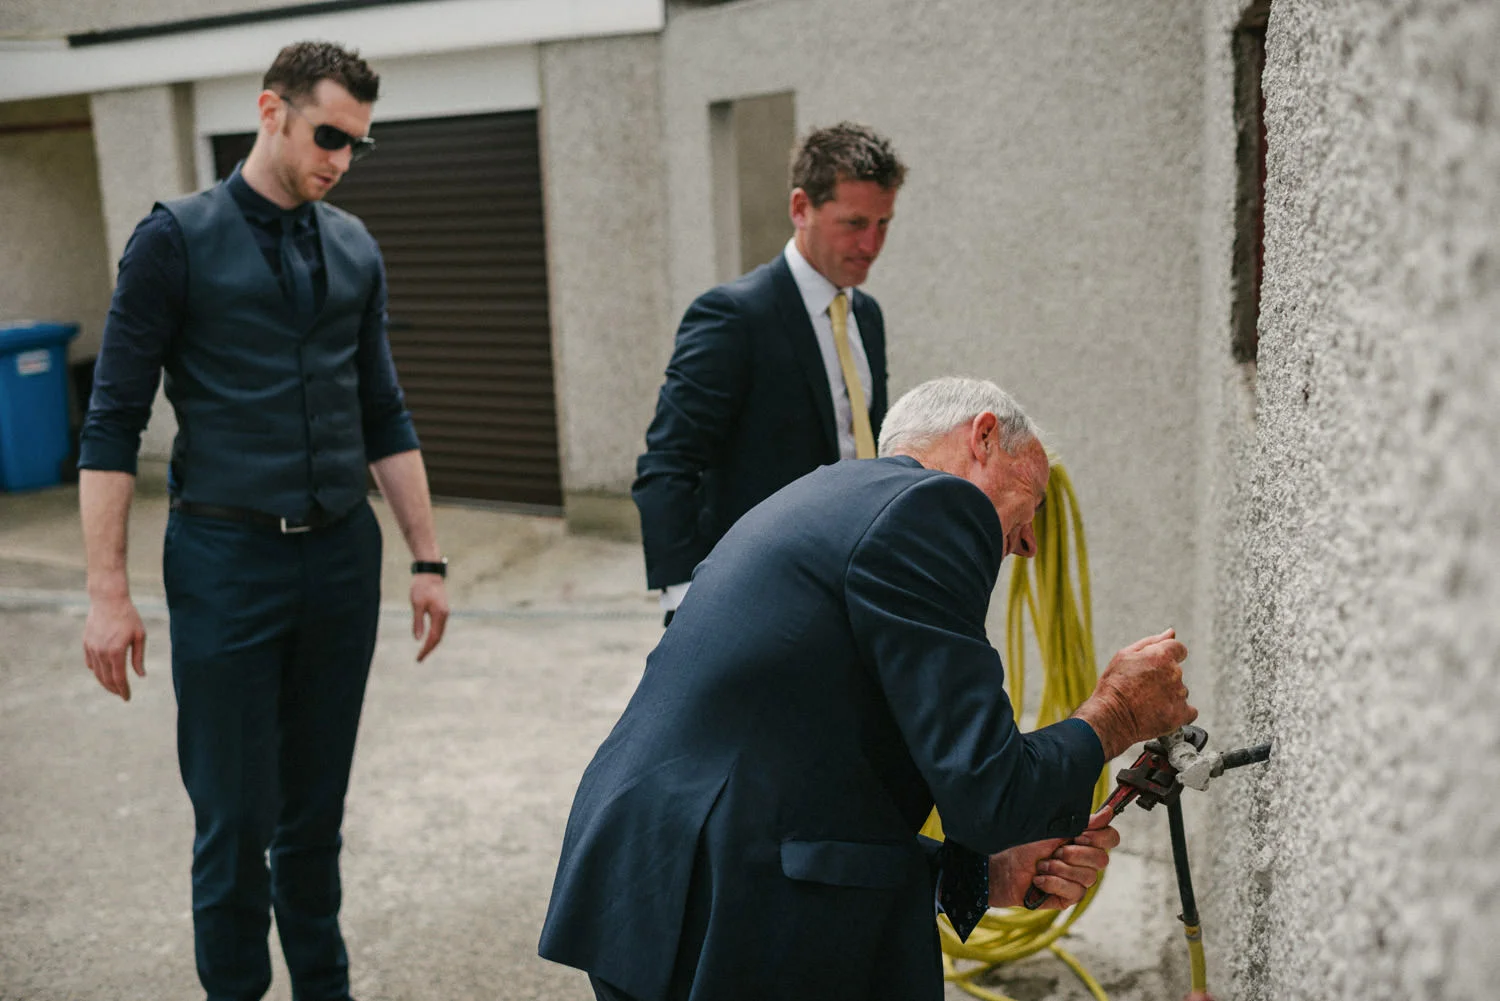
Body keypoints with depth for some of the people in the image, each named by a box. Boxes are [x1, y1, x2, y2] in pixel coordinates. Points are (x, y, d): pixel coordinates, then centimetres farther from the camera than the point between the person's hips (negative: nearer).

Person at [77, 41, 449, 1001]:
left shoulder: (355, 249, 10)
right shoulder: (178, 238, -4)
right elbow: (114, 423, -5)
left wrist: (428, 560, 11)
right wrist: (108, 592, -10)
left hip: (342, 557, 4)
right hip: (228, 560, -4)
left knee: (317, 807, 14)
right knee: (236, 816, 3)